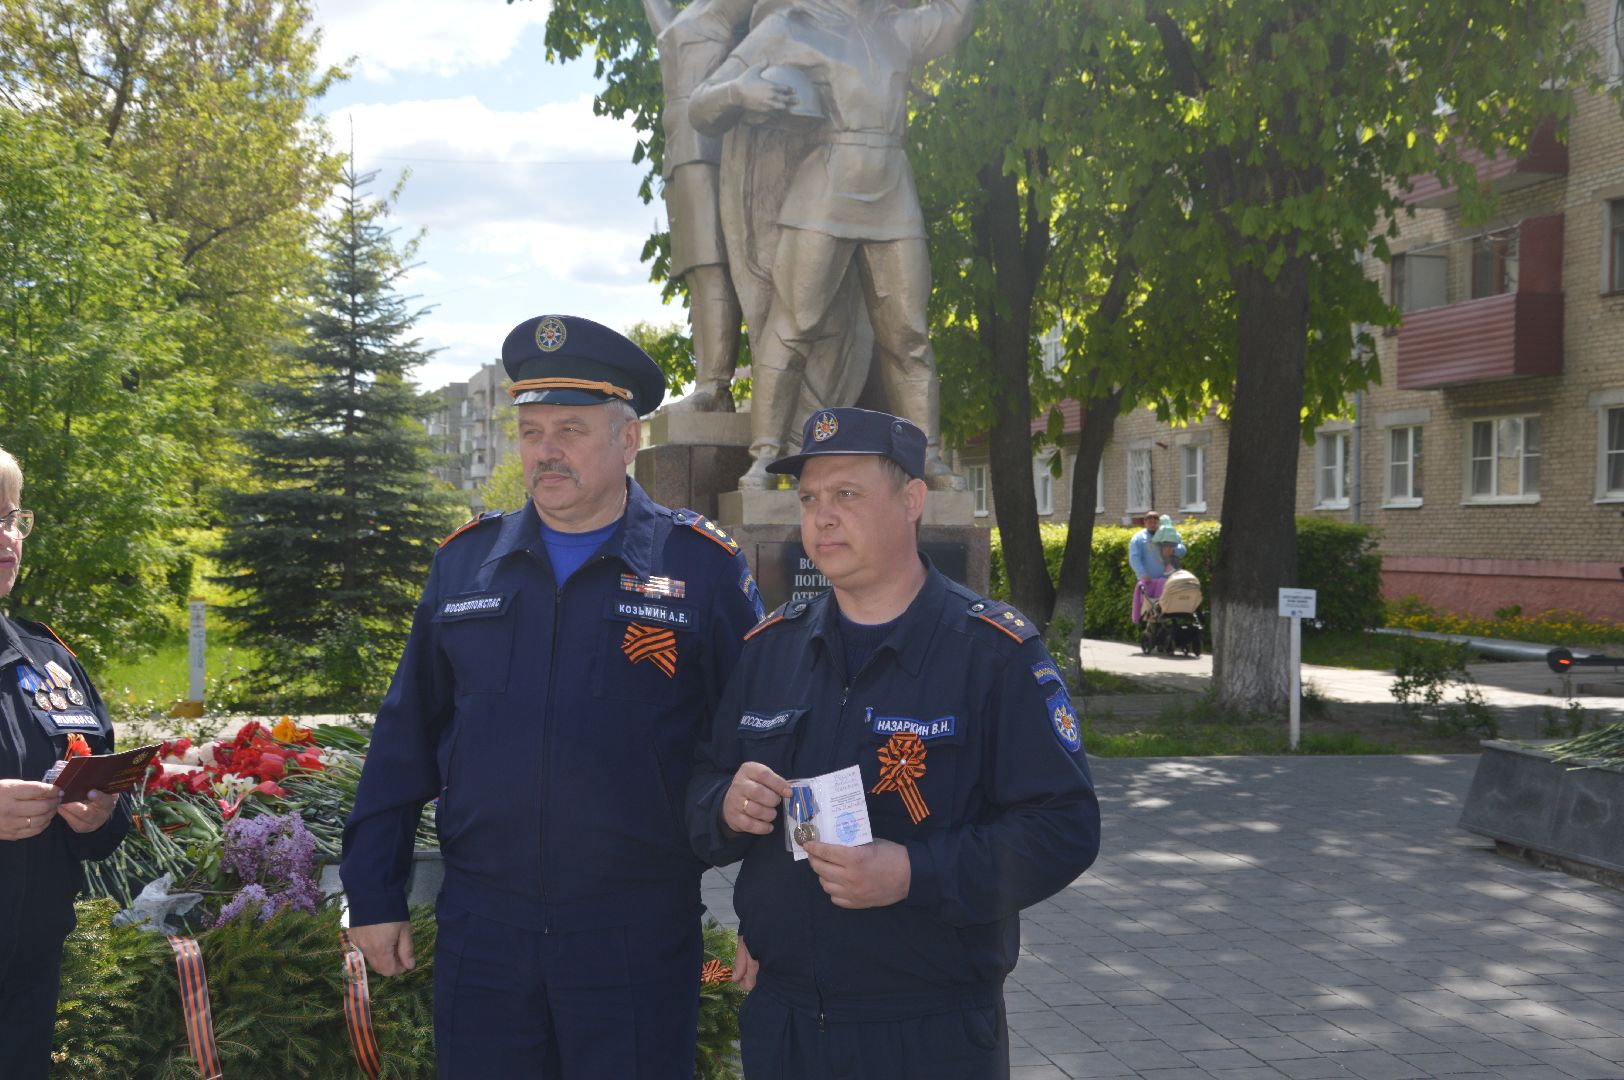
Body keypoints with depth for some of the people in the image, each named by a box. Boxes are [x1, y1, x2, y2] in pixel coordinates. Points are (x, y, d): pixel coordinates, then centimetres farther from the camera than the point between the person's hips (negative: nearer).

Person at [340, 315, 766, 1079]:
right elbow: (406, 737, 10)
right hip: (478, 929, 3)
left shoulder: (703, 568, -3)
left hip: (638, 937, -2)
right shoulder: (465, 562, 6)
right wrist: (374, 892, 8)